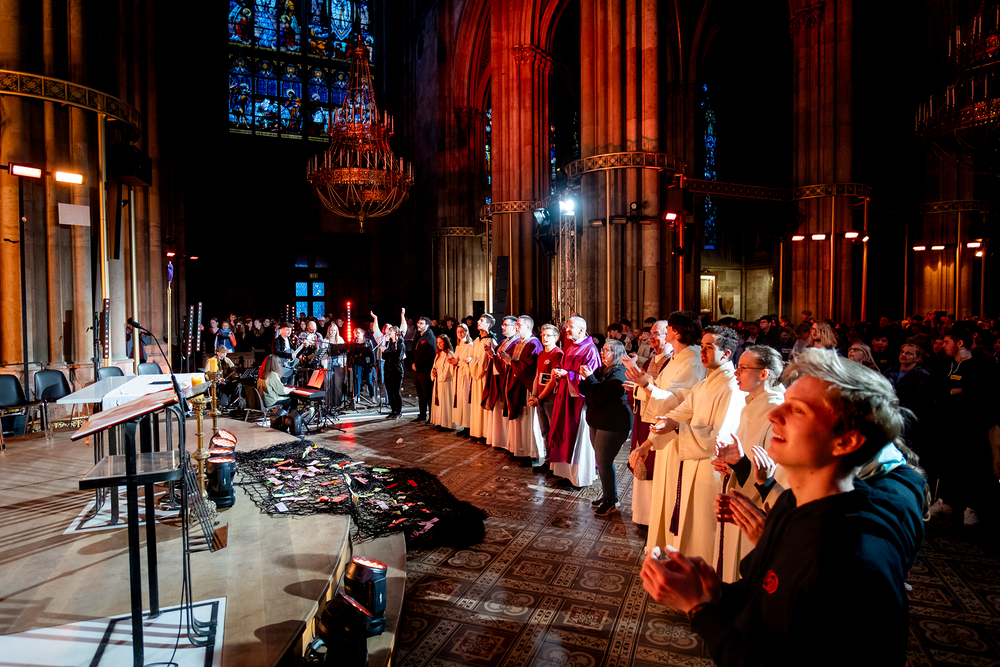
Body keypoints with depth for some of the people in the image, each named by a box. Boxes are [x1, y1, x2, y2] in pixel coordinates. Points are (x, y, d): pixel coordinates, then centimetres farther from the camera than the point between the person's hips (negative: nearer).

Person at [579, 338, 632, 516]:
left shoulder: (619, 373, -16)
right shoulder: (601, 370, 13)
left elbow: (603, 396, -24)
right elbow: (585, 390, 11)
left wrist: (590, 378, -21)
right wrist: (584, 378, -7)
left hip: (613, 424, -9)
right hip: (598, 421, 9)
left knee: (603, 462, -5)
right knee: (602, 460, 16)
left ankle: (610, 501, 8)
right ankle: (608, 495, 29)